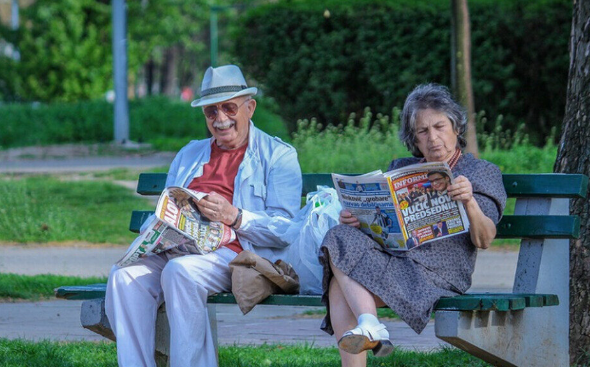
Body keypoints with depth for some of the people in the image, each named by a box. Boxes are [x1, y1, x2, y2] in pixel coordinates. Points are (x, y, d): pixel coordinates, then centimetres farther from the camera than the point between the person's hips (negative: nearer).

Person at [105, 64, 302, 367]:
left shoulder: (278, 156, 9)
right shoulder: (189, 155, 29)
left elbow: (284, 229, -3)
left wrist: (235, 217, -19)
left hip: (233, 253, -5)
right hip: (177, 248, 6)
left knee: (181, 271, -36)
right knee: (125, 275, -25)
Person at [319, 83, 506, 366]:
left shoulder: (482, 173, 12)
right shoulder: (401, 169, 28)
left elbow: (484, 240, -3)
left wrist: (469, 203, -24)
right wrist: (351, 219, -2)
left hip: (439, 268, -5)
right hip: (391, 254, 5)